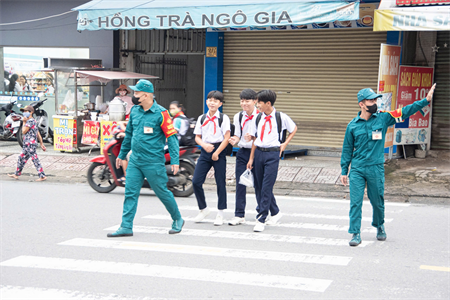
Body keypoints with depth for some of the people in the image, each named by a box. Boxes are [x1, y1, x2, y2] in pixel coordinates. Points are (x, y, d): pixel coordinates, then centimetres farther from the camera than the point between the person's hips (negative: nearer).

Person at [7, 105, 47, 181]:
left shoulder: (30, 121, -13)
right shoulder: (33, 121, 18)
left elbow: (24, 131, -15)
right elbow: (38, 134, 18)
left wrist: (24, 122, -4)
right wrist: (42, 144, 18)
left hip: (30, 144, -10)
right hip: (27, 144, 10)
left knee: (35, 160, -8)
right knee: (21, 159, 15)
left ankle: (42, 176, -6)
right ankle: (16, 174, 24)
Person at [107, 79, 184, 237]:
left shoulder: (160, 113, -10)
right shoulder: (134, 111, 9)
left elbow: (171, 137, -10)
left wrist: (175, 160, -15)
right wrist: (122, 154, 24)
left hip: (154, 162, -6)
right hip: (135, 160, 6)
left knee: (162, 192, 4)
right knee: (130, 193, 1)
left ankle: (177, 219, 23)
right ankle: (126, 227, 5)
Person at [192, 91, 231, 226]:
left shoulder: (223, 118, -2)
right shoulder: (202, 118, 10)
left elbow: (226, 138, -7)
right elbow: (197, 137, 11)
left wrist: (217, 152, -11)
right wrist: (204, 145, -9)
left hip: (219, 150, -4)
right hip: (205, 150, 4)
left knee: (220, 183, 1)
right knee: (196, 181, -4)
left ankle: (220, 213, 13)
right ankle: (203, 209, 15)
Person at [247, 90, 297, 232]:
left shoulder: (281, 117, -4)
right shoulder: (258, 118, 7)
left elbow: (294, 129, 14)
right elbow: (255, 139, 11)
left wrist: (285, 144, 5)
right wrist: (251, 158, 9)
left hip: (273, 154, -5)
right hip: (259, 152, 5)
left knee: (266, 187, -8)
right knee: (258, 186, 8)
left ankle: (261, 219, -4)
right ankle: (275, 212, 27)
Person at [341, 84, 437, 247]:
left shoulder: (383, 118, 2)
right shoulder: (352, 125, 2)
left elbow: (405, 111, 0)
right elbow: (347, 149, 8)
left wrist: (426, 100, -7)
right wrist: (344, 171, 8)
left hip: (376, 168, 0)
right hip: (357, 169, 0)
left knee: (377, 201, 10)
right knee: (355, 202, -5)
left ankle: (380, 226, 35)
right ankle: (355, 234, 2)